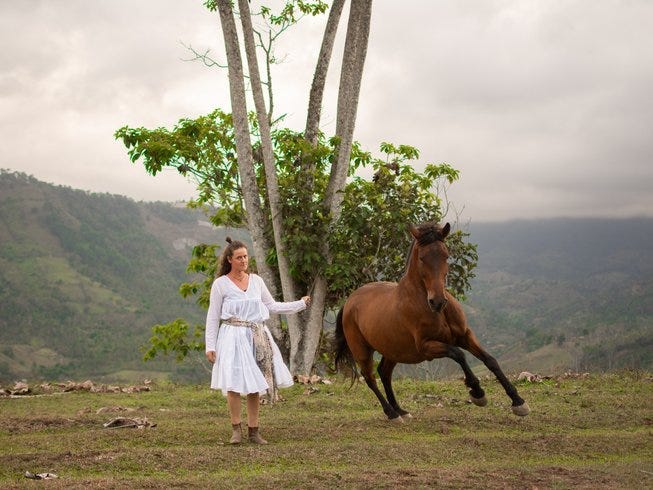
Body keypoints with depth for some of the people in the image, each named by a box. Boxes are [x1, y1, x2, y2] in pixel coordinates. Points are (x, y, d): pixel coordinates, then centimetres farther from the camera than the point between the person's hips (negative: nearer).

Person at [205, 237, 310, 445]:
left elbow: (272, 306, 16)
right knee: (234, 384, -12)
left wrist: (300, 304, 11)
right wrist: (210, 346, -5)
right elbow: (212, 317, -1)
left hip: (257, 337, 4)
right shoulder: (221, 284, -2)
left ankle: (253, 431, 14)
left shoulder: (256, 281, 10)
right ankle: (236, 429, 2)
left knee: (255, 386, 6)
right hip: (233, 337, -4)